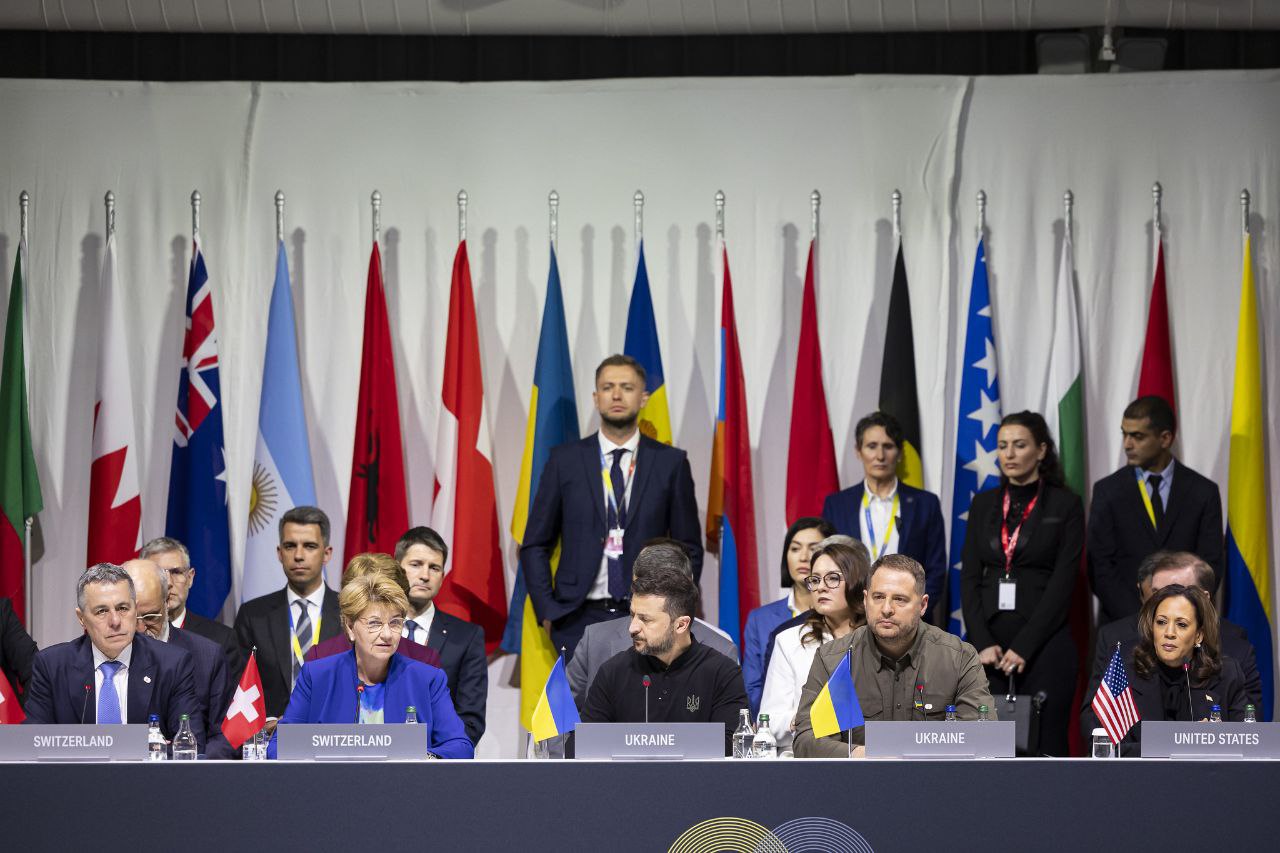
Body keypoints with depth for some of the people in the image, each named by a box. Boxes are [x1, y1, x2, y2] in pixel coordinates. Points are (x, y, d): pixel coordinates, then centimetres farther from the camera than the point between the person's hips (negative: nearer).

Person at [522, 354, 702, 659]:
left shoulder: (671, 462, 6)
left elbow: (689, 549, 10)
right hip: (579, 620, 0)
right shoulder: (565, 460, 6)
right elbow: (535, 545, 9)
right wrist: (547, 611, 0)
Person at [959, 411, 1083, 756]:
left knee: (1044, 745, -6)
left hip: (1044, 645, -3)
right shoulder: (983, 504, 12)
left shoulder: (1065, 504, 0)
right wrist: (982, 643, -6)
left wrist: (1023, 647, -13)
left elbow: (1063, 582, -6)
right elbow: (969, 577, 7)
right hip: (989, 646, 3)